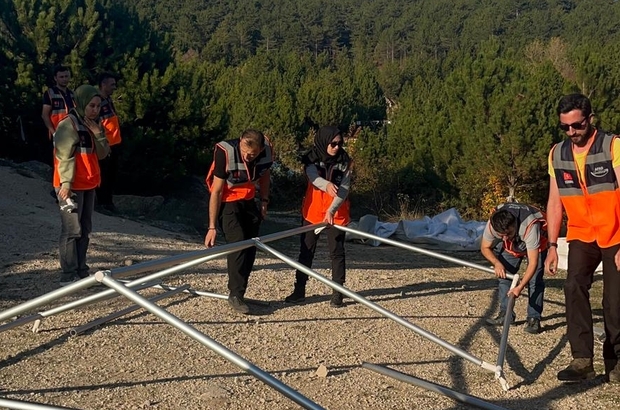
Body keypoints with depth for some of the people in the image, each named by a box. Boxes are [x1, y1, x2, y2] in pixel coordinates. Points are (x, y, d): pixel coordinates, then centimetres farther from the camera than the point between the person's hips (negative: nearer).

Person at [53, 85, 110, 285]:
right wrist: (66, 182, -22)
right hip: (71, 185, -9)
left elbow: (102, 154, 10)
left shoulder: (92, 125, 14)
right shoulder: (68, 124, -12)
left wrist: (98, 133, -5)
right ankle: (68, 276, -7)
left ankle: (81, 270, 22)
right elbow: (64, 156, -17)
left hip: (88, 184, 9)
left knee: (84, 229, 13)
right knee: (72, 230, -10)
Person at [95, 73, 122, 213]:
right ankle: (102, 202, 12)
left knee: (112, 174, 15)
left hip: (114, 143, 9)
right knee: (104, 174, 2)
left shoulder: (109, 99, 10)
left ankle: (109, 201, 26)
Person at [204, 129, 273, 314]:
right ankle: (235, 295, -9)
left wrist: (264, 201, -1)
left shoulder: (267, 150, -18)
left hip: (248, 200, 5)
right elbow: (216, 191, -23)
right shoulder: (226, 152, -31)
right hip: (227, 202, -5)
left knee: (251, 246, 1)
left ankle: (238, 292, 13)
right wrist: (212, 227, -21)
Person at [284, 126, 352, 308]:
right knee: (306, 251, 7)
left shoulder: (344, 162, -6)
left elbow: (344, 188, -14)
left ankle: (338, 292, 9)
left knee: (337, 252, 1)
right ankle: (299, 290, 17)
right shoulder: (312, 159, -5)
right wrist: (327, 184, -47)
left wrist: (332, 210, -28)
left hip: (336, 214, -1)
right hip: (312, 212, 1)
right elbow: (314, 178, -24)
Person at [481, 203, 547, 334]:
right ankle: (506, 314, 6)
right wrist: (497, 263, -31)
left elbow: (533, 263, -43)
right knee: (504, 275, -5)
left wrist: (520, 287, -48)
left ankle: (534, 318, -7)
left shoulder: (530, 226, -46)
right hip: (510, 247, 4)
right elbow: (485, 247, -13)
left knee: (535, 280, -15)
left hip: (535, 246, -4)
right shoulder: (491, 224, -34)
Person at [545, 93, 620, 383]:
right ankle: (582, 359, -17)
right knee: (574, 287, -18)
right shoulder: (557, 154, 2)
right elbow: (555, 202, 6)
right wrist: (552, 246, 2)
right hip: (581, 236, 3)